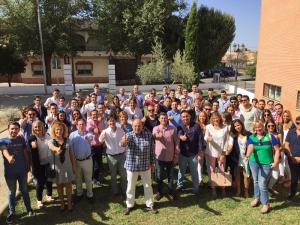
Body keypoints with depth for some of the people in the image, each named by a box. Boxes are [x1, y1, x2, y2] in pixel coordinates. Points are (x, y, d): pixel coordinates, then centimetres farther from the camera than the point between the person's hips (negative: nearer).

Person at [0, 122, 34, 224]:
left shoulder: (21, 140, 1)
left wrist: (28, 166, 7)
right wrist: (9, 157, -49)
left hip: (22, 170, 2)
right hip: (9, 172, -2)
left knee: (24, 190, 15)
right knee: (12, 192, 10)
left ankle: (29, 209, 29)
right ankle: (11, 212, 24)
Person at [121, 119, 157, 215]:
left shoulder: (149, 135, -7)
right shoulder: (129, 135, -11)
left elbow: (152, 149, 2)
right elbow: (123, 143, -33)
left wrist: (152, 162, 5)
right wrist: (123, 141, -57)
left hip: (145, 165, 1)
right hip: (131, 165, -1)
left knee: (148, 185, 15)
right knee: (130, 186, 13)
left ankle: (150, 204, 33)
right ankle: (129, 205, 33)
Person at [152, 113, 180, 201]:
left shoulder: (173, 129, -1)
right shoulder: (156, 128, -4)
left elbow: (176, 142, 2)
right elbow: (154, 135, -29)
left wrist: (176, 156, 0)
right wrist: (158, 135, -54)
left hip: (170, 157, 1)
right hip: (159, 156, -1)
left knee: (170, 176, 13)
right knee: (159, 176, 10)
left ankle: (171, 192, 32)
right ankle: (159, 192, 28)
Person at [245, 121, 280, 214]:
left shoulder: (270, 136, -6)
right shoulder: (251, 137, -2)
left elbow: (277, 150, -3)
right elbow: (250, 147, -20)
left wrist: (276, 162, -9)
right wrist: (247, 155, -40)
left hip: (266, 164, -3)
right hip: (254, 162, 3)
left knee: (262, 184, -7)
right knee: (256, 181, 16)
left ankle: (266, 204, 10)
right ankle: (257, 198, 39)